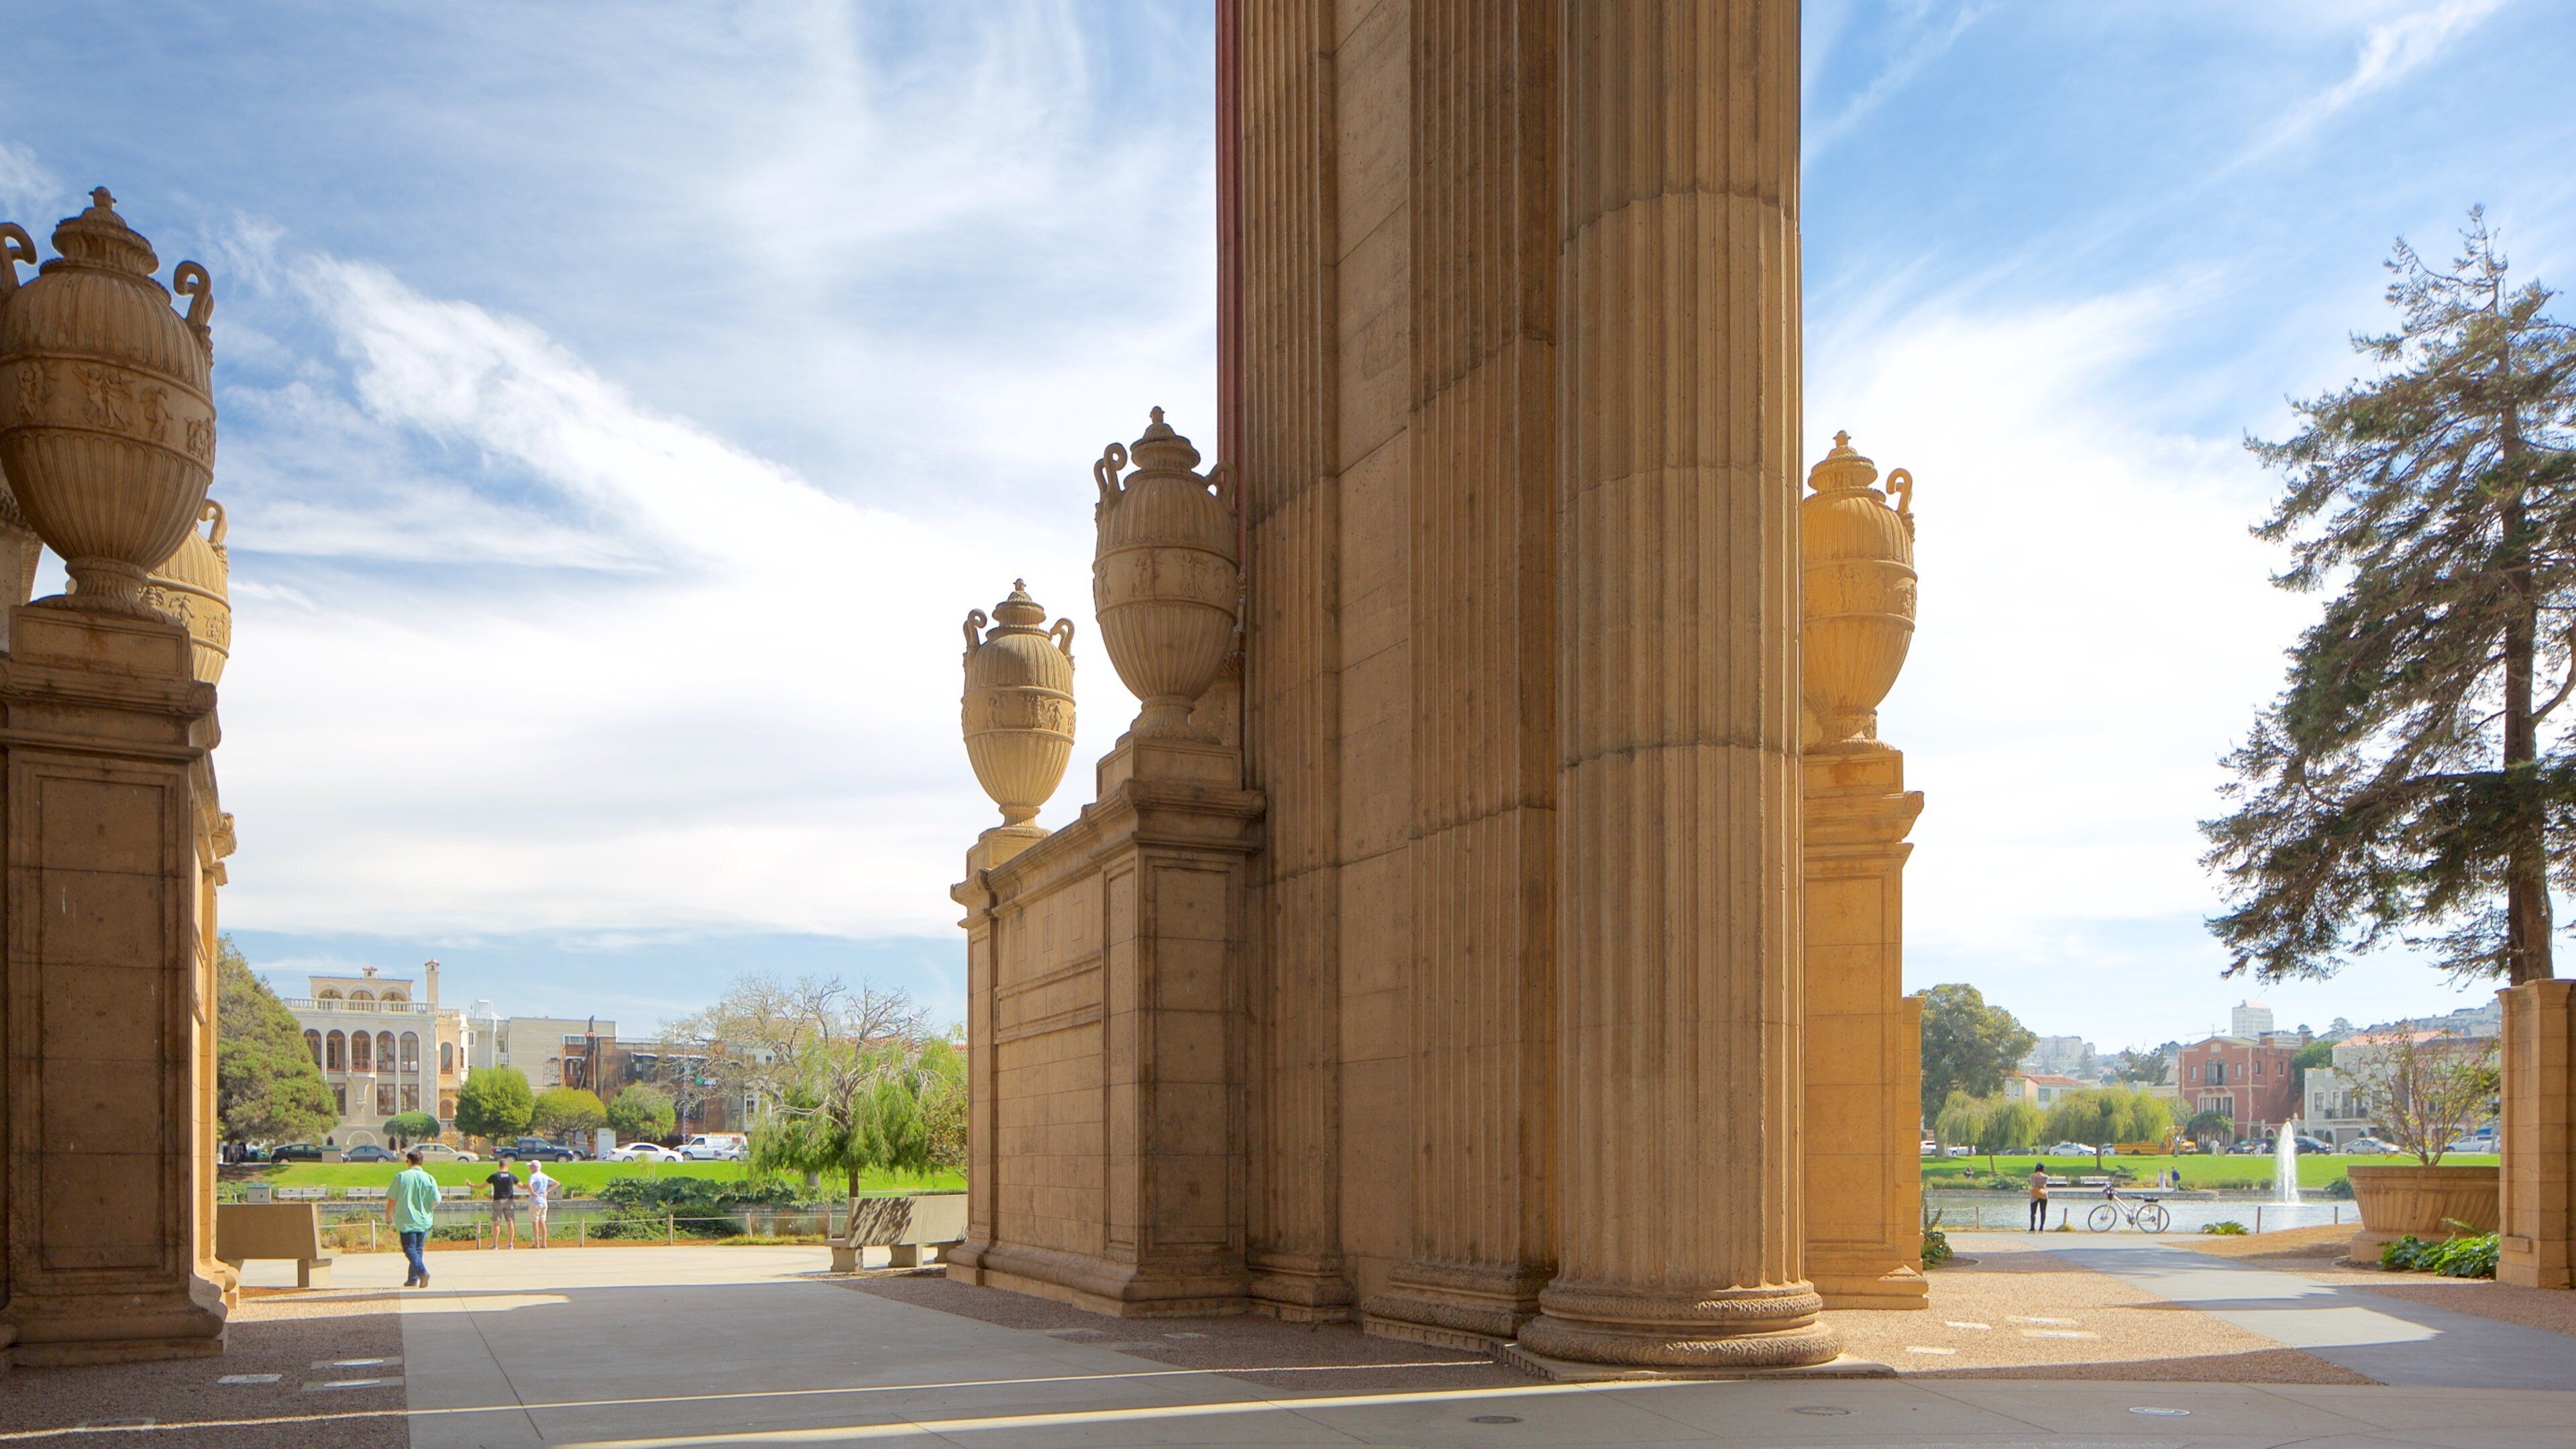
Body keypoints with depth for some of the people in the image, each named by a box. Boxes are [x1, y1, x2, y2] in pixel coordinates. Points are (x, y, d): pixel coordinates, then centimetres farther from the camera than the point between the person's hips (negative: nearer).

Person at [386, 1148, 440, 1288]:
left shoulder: (401, 1177, -6)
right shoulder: (430, 1179, -2)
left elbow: (392, 1199, -3)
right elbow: (436, 1202, -2)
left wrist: (388, 1216, 12)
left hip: (406, 1220, -3)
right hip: (423, 1221, 3)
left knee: (409, 1248, -3)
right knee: (418, 1249, 15)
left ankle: (422, 1271, -25)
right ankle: (413, 1279, 17)